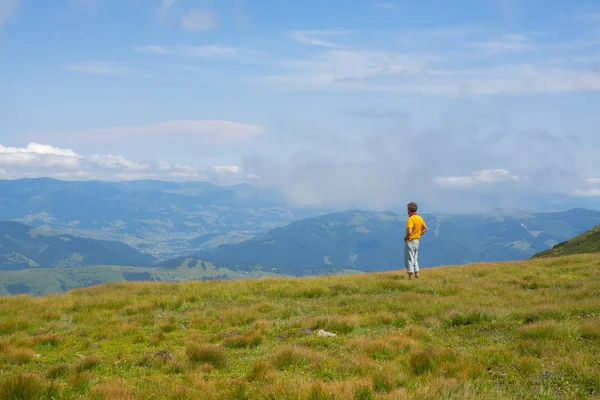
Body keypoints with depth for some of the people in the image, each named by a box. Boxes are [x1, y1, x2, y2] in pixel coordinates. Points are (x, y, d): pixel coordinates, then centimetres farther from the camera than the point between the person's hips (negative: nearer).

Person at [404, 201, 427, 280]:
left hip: (410, 241, -8)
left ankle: (410, 278, -2)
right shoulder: (419, 218, 6)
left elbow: (409, 231, -29)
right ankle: (417, 276, 18)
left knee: (409, 260, -2)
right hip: (417, 241, 8)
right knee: (415, 260, 18)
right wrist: (418, 234, 11)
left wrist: (405, 238, -12)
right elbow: (425, 229, 15)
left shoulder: (411, 219, -20)